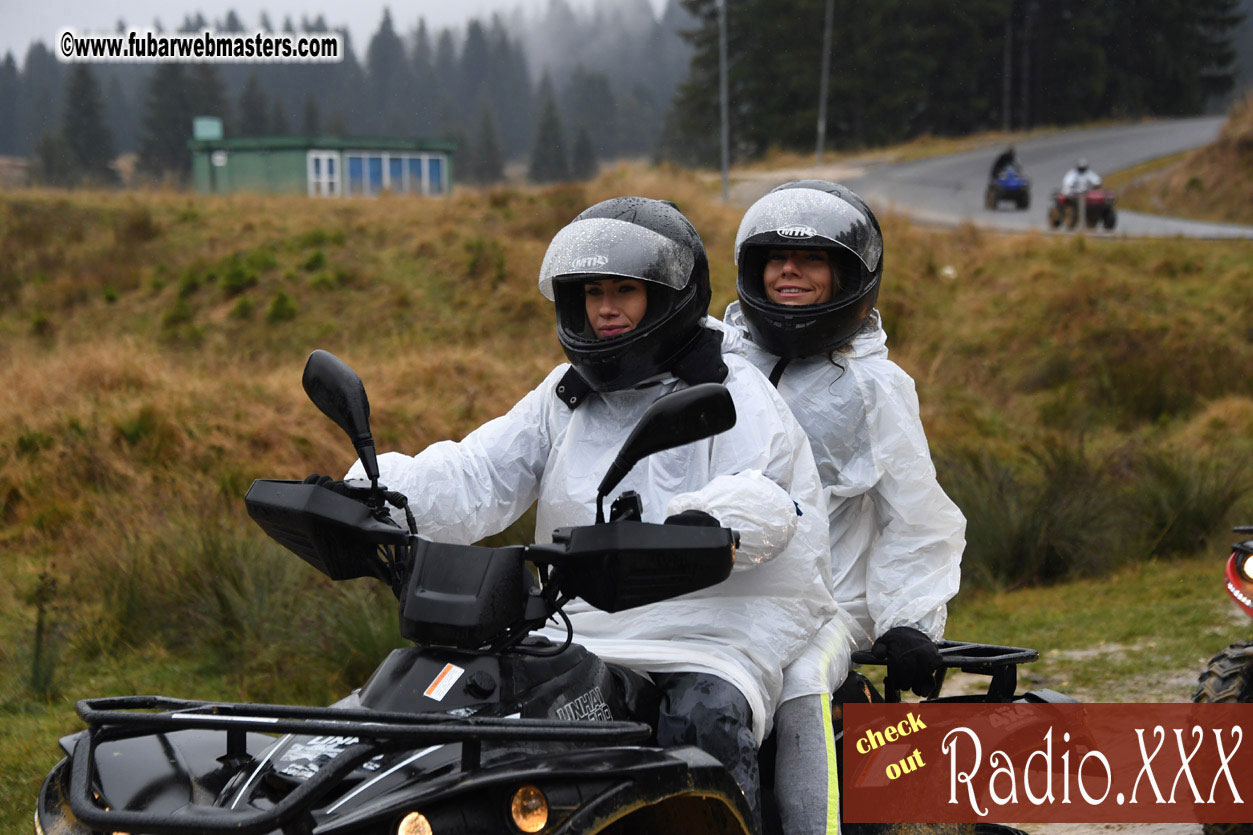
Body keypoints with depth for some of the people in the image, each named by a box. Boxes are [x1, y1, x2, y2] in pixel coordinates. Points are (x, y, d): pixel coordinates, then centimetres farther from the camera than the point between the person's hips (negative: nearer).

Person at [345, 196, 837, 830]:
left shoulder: (735, 396, 3)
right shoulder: (563, 399, 19)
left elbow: (764, 494, -16)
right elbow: (475, 477, 7)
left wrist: (706, 525, -41)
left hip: (710, 637, -5)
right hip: (582, 633, 5)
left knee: (705, 720, -35)